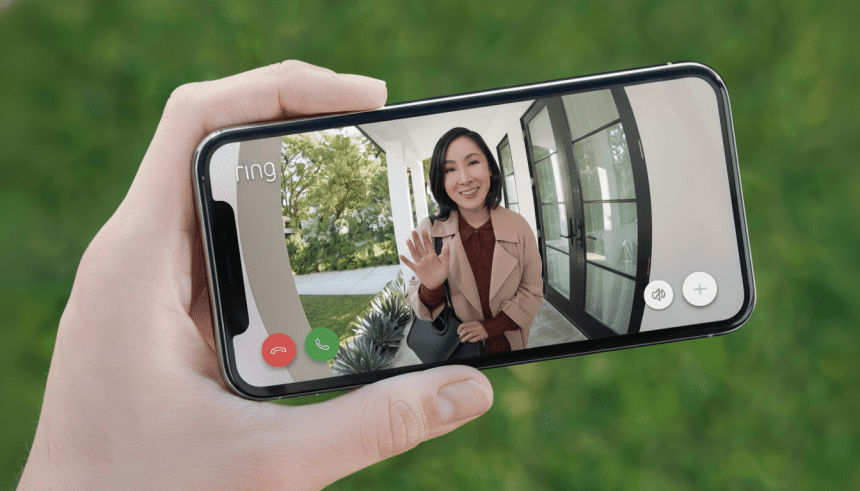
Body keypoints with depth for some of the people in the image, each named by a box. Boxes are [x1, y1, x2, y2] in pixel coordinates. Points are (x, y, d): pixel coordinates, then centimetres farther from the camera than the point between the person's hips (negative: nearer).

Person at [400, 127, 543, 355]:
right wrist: (431, 289, -31)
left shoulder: (518, 226, -13)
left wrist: (489, 327, -14)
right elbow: (423, 310, -10)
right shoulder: (428, 232, -15)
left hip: (510, 349, 1)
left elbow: (532, 293, -3)